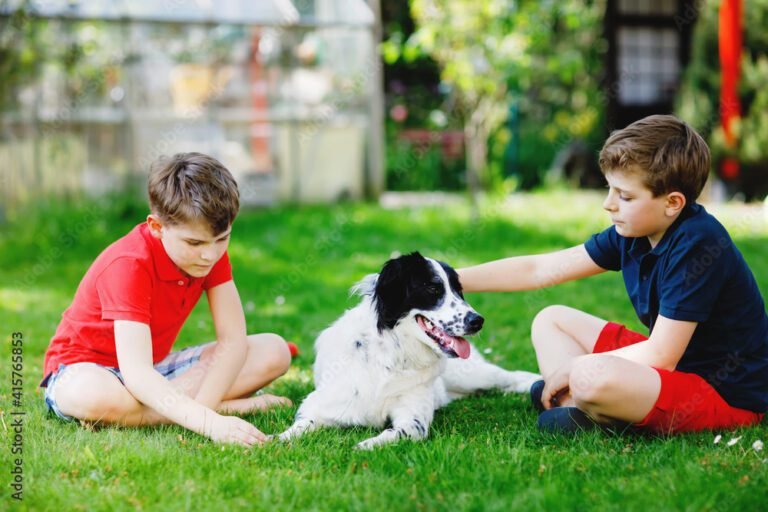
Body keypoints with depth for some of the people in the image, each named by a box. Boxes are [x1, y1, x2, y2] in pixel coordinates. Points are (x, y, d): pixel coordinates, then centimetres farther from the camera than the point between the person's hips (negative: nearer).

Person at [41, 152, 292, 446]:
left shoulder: (211, 250, -11)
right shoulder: (129, 265, -30)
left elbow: (233, 340, -15)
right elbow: (135, 374, -40)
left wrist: (202, 405, -33)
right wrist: (208, 422, -53)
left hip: (155, 367, 6)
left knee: (274, 352, -10)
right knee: (90, 395, -45)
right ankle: (234, 406, -28)